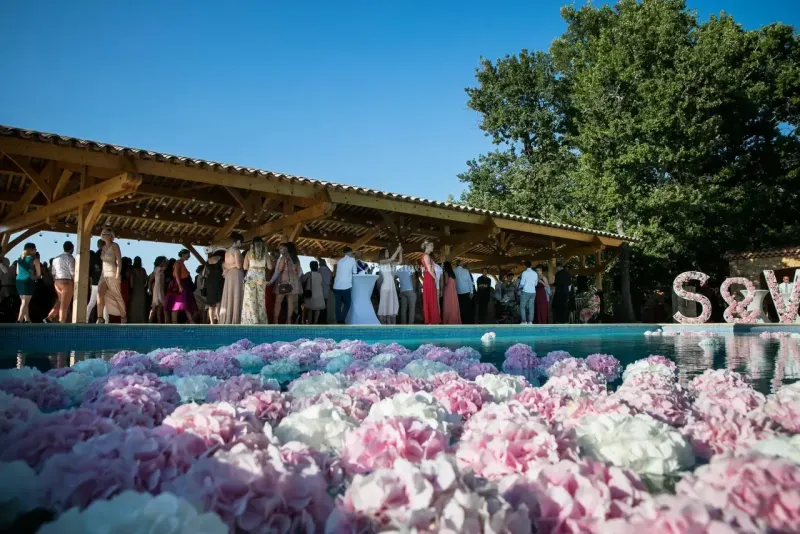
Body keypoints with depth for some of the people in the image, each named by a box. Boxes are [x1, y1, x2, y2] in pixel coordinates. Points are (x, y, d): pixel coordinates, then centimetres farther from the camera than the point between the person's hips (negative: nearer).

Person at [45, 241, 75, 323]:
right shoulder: (70, 258, -10)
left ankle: (49, 317, 6)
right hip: (67, 283, -7)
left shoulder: (56, 258, 14)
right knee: (65, 305, -4)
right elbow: (73, 273, -16)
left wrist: (56, 283, 19)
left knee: (60, 302, 20)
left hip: (58, 283, 7)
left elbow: (53, 273, 14)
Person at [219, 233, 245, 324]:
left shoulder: (227, 251, 16)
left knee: (229, 298, 8)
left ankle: (226, 321, 8)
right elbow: (239, 265, -14)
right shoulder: (236, 250, -9)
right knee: (236, 298, -6)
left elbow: (225, 265, 18)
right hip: (236, 276, -8)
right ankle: (234, 322, -7)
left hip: (228, 276, 8)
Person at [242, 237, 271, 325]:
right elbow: (270, 267, 4)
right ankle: (261, 321, 11)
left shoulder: (249, 253, 2)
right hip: (261, 277, 2)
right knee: (260, 299, 9)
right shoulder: (265, 254, 6)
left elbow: (245, 267, 1)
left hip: (251, 276, -2)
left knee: (250, 299, -1)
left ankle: (252, 322, -6)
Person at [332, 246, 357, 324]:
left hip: (336, 286, 5)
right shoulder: (352, 260, 4)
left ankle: (338, 321, 7)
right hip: (345, 286, -5)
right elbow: (355, 272, 8)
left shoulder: (340, 261, 19)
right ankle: (341, 320, -9)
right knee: (347, 304, 5)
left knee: (338, 305, 7)